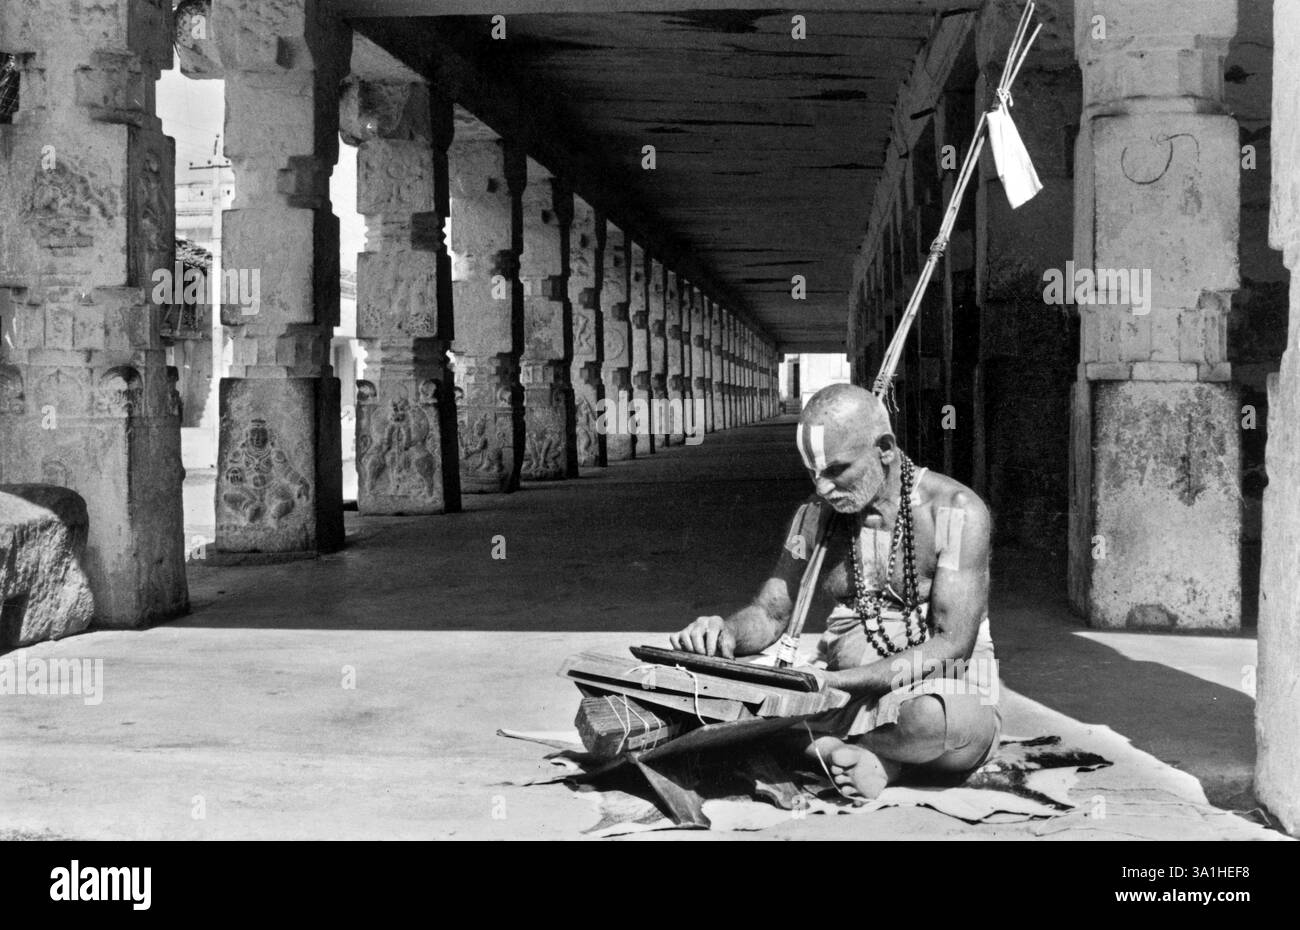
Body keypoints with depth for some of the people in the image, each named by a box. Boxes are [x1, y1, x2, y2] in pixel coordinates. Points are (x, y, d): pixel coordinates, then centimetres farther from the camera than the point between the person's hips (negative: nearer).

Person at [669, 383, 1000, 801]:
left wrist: (833, 680, -28)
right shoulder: (816, 515, 4)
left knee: (928, 719, -42)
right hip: (846, 685, 5)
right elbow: (768, 614, 8)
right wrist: (726, 633, -18)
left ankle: (828, 750, -13)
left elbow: (952, 646, -19)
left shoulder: (955, 510, -13)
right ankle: (886, 756, -18)